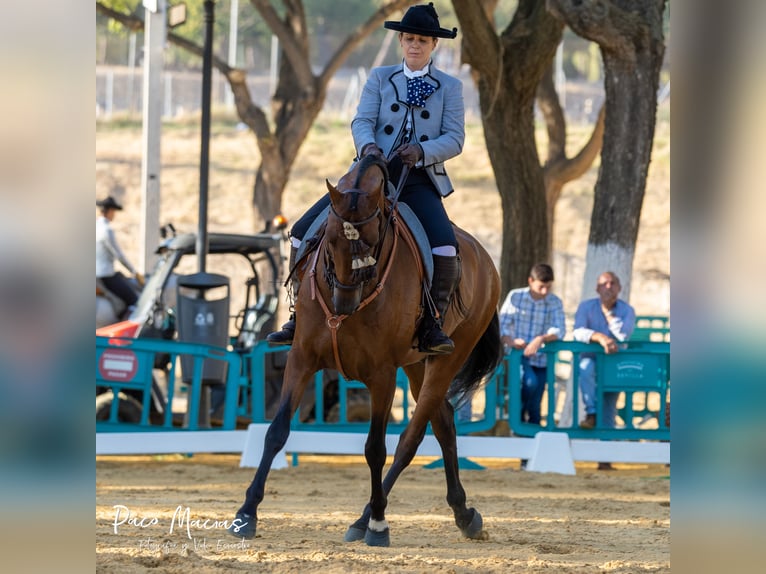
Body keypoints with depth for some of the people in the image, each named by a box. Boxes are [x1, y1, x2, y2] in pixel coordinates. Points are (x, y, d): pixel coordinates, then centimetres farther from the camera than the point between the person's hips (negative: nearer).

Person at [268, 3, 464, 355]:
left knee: (445, 246, -31)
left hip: (419, 183, -2)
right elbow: (362, 121, 1)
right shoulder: (380, 78, 14)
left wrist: (421, 151, -19)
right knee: (305, 230, -11)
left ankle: (432, 326, -17)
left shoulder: (449, 87, 10)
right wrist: (367, 145, -22)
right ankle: (301, 317, -1)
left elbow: (454, 139, 0)